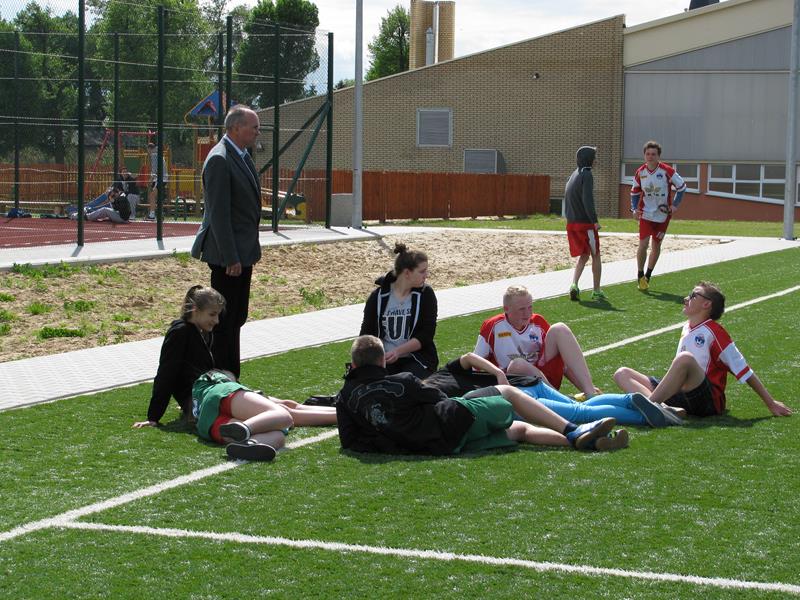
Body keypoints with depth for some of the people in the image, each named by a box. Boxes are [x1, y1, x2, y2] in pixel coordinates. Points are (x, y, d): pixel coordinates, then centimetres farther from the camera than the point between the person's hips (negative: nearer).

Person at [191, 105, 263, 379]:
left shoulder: (243, 157, 14)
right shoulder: (219, 160, -17)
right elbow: (219, 214, -21)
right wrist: (231, 259, -22)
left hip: (243, 253, 10)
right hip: (228, 256, -10)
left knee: (236, 319, 15)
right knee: (225, 321, -4)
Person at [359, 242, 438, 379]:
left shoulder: (425, 294, 0)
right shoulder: (378, 296, 3)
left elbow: (427, 334, -6)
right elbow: (366, 332, 6)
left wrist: (399, 351, -20)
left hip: (417, 359, -1)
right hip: (385, 360, 1)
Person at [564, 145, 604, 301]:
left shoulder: (574, 175, 14)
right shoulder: (586, 175, -12)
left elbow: (567, 200, 16)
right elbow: (587, 200, -21)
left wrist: (570, 219, 16)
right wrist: (594, 221, -18)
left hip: (571, 223, 7)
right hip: (585, 223, -7)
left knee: (584, 255, 15)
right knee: (595, 255, 7)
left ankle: (574, 285, -4)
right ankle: (596, 291, 11)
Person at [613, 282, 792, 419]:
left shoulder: (714, 331, -4)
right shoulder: (687, 327, 18)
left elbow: (745, 372, -4)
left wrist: (771, 404, -5)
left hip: (710, 401, -8)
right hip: (682, 398, 8)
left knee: (685, 358, -36)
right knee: (622, 374, -3)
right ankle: (658, 407, -31)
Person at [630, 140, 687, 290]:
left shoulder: (667, 171, -13)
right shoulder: (640, 172, -3)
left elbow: (681, 186, -2)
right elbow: (634, 192, 11)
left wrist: (675, 205, -8)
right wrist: (634, 209, -1)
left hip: (663, 214, -1)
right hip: (645, 214, 1)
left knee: (656, 246, 8)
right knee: (643, 244, -10)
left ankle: (648, 276, 25)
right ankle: (640, 276, 6)